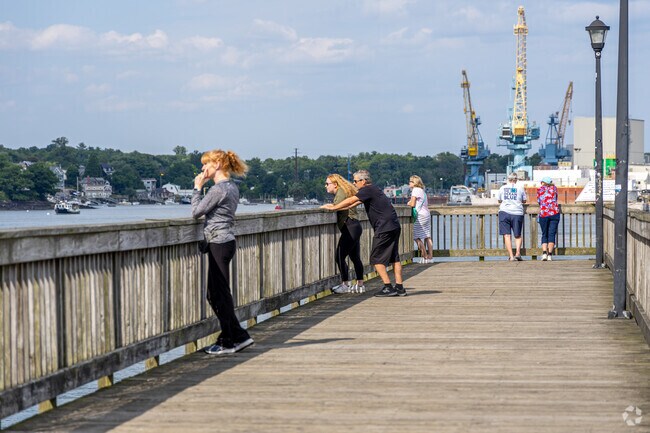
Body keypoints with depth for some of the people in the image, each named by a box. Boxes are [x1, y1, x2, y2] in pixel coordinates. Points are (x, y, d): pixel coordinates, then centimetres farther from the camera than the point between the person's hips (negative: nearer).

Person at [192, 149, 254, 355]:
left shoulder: (218, 189, -15)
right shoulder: (232, 187, 15)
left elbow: (196, 211, -11)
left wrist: (197, 188, -3)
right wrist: (202, 187, 14)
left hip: (219, 244, -10)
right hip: (226, 242, 10)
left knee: (220, 294, -3)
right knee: (215, 294, 13)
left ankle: (228, 343, 3)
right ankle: (239, 336, 16)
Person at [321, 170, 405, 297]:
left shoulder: (368, 190, -10)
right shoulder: (373, 190, 20)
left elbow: (350, 201, -13)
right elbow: (354, 203, 23)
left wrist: (333, 208, -2)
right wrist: (335, 207, 20)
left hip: (384, 228, -10)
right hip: (394, 226, 10)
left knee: (376, 258, -3)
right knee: (394, 257, 11)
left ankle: (388, 287, -6)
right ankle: (399, 288, 11)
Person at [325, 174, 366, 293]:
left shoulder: (341, 192, -8)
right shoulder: (342, 192, 21)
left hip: (350, 227, -11)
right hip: (355, 227, 11)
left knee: (340, 256, -8)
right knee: (355, 257, 13)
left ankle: (346, 285, -4)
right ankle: (360, 285, 18)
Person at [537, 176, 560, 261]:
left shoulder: (540, 189, 9)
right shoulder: (554, 188, 12)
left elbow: (538, 201, 15)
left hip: (543, 213, 0)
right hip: (554, 213, 0)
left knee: (544, 235, 7)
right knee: (552, 234, 0)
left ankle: (544, 252, -12)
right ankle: (550, 254, -9)